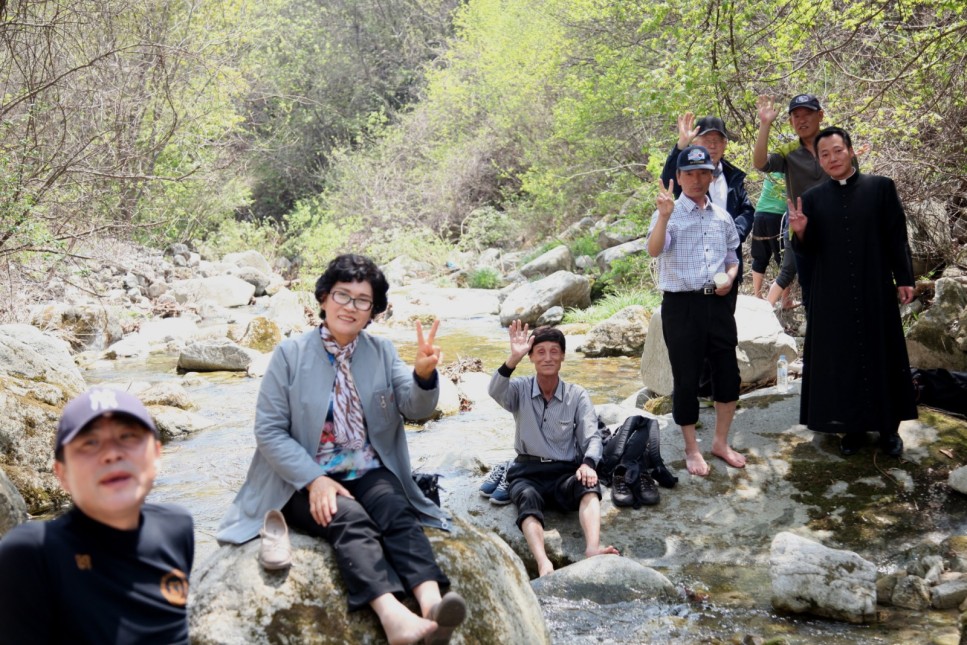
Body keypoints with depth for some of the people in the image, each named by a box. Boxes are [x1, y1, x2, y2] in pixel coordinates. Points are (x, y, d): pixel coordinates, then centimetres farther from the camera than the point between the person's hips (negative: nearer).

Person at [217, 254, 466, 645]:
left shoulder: (382, 352, 8)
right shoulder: (290, 354, -1)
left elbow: (417, 409, -5)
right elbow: (269, 431, -6)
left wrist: (424, 374, -29)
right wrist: (314, 480, -19)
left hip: (369, 473, 3)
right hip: (307, 481, -3)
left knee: (399, 514, -27)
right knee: (351, 521, -32)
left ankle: (431, 606, -50)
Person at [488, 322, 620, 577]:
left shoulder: (577, 395, 8)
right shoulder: (521, 389, 6)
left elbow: (592, 436, -2)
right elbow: (496, 392, -17)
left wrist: (588, 463, -25)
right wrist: (513, 359, -36)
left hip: (566, 471, 1)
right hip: (527, 471, -1)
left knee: (589, 486, -34)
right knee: (527, 499, -36)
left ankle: (593, 550, -58)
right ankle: (543, 564, -60)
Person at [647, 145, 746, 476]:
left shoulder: (722, 217, 10)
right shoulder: (669, 214, -6)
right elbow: (654, 250, -24)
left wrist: (729, 277, -2)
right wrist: (664, 216, -38)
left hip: (717, 302, 5)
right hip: (681, 305, -5)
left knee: (728, 373, 10)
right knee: (686, 379, 4)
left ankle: (721, 442, 30)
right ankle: (691, 449, 22)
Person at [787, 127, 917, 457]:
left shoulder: (881, 187, 0)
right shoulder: (812, 198, 3)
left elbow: (897, 237, 1)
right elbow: (809, 251, 1)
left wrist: (904, 278, -2)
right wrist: (800, 232, -19)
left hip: (876, 291, -1)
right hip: (832, 295, 1)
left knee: (882, 356, 8)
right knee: (841, 360, 7)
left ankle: (888, 427, 22)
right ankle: (853, 426, 20)